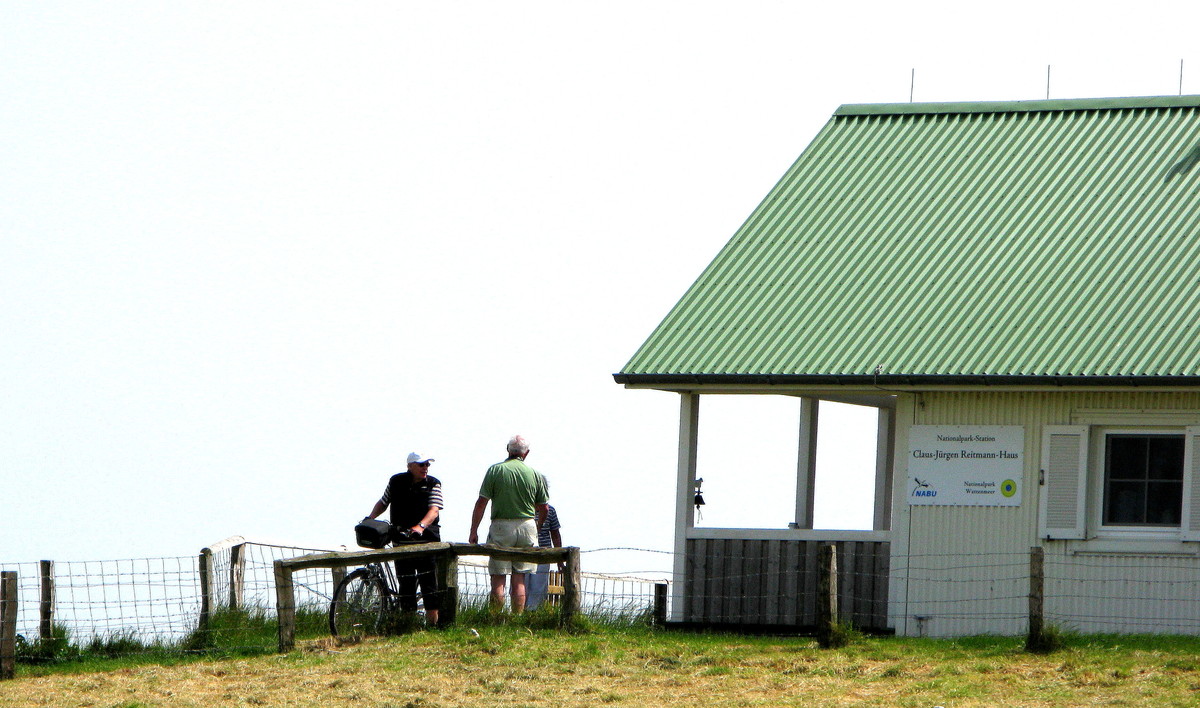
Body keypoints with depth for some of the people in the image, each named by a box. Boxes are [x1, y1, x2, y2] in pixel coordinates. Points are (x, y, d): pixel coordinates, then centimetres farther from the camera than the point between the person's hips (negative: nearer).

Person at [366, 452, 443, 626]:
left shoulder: (433, 484, 0)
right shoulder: (396, 482, 7)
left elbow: (434, 510, -12)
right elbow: (383, 502, 19)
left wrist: (420, 526, -30)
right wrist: (369, 519, 1)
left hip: (426, 540, -2)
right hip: (401, 541, 2)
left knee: (429, 583, -4)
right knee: (406, 585, 3)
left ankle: (432, 623, 0)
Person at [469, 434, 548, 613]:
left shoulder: (495, 470, -3)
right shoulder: (535, 474, 4)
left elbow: (481, 503, -6)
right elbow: (543, 509, 9)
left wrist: (474, 531, 1)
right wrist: (536, 527, 27)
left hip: (501, 526, -2)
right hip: (527, 526, 2)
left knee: (498, 578, 1)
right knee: (519, 579, 6)